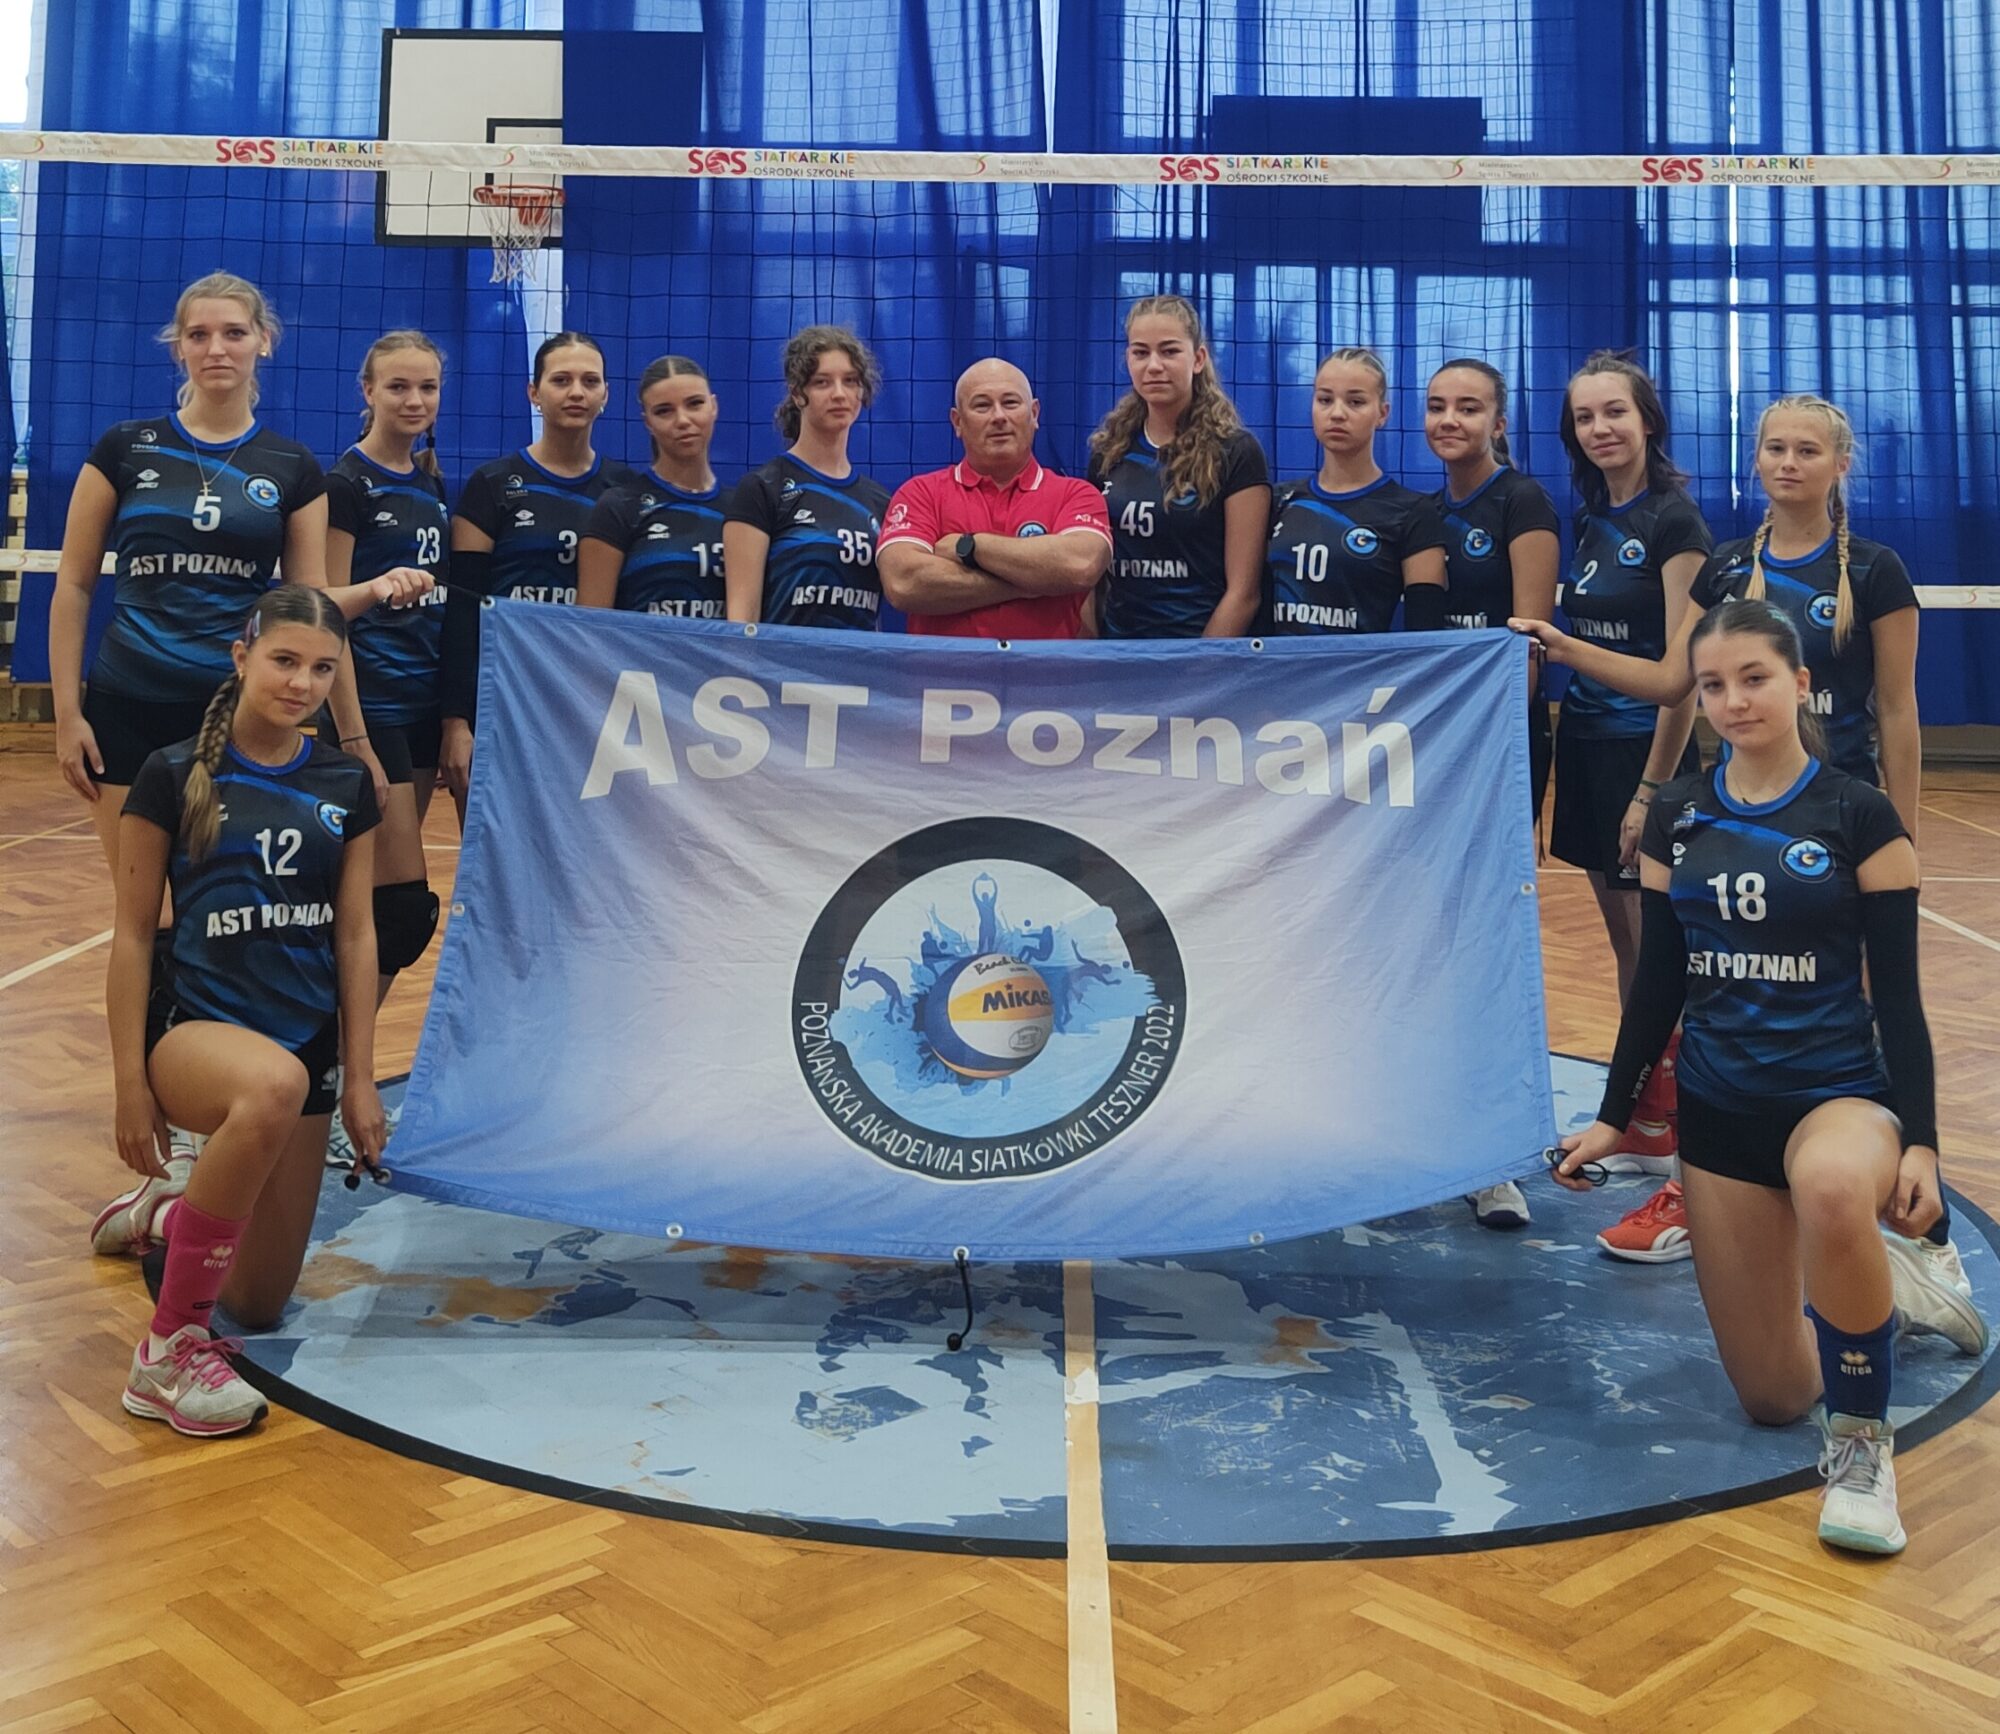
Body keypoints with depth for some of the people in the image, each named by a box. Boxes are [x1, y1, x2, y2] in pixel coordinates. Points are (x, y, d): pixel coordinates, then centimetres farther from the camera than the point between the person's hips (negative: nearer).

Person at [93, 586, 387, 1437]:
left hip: (308, 1040, 5)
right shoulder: (174, 775, -6)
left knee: (259, 1304, 8)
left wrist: (360, 1079, 3)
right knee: (274, 1086, -43)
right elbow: (132, 934, -5)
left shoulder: (346, 784, 4)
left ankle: (159, 1213, 44)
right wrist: (131, 1083, -9)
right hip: (193, 1027, -4)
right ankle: (170, 1347, -25)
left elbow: (355, 936, 6)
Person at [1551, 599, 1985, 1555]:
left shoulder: (1858, 815, -8)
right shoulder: (1675, 817, 2)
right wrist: (1613, 1114, 8)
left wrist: (1920, 1142, -15)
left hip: (1839, 1090, -4)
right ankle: (1876, 1285, 36)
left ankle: (1862, 1440, -19)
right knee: (1772, 1397, 4)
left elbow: (1897, 993, -7)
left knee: (1834, 1192, -43)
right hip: (1718, 1106, 4)